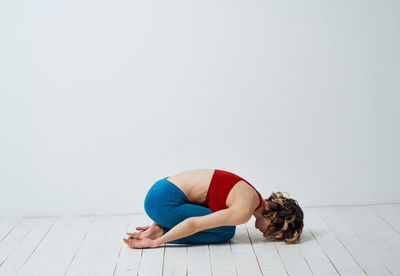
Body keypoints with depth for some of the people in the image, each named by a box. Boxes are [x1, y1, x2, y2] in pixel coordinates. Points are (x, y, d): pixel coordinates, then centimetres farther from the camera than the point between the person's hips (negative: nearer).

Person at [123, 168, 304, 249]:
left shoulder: (248, 194, 13)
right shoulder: (244, 211, -17)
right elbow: (194, 224, -18)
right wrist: (155, 242, -9)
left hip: (164, 188, 9)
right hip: (162, 201, -9)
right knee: (225, 232, -7)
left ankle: (162, 227, 8)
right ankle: (160, 233, -4)